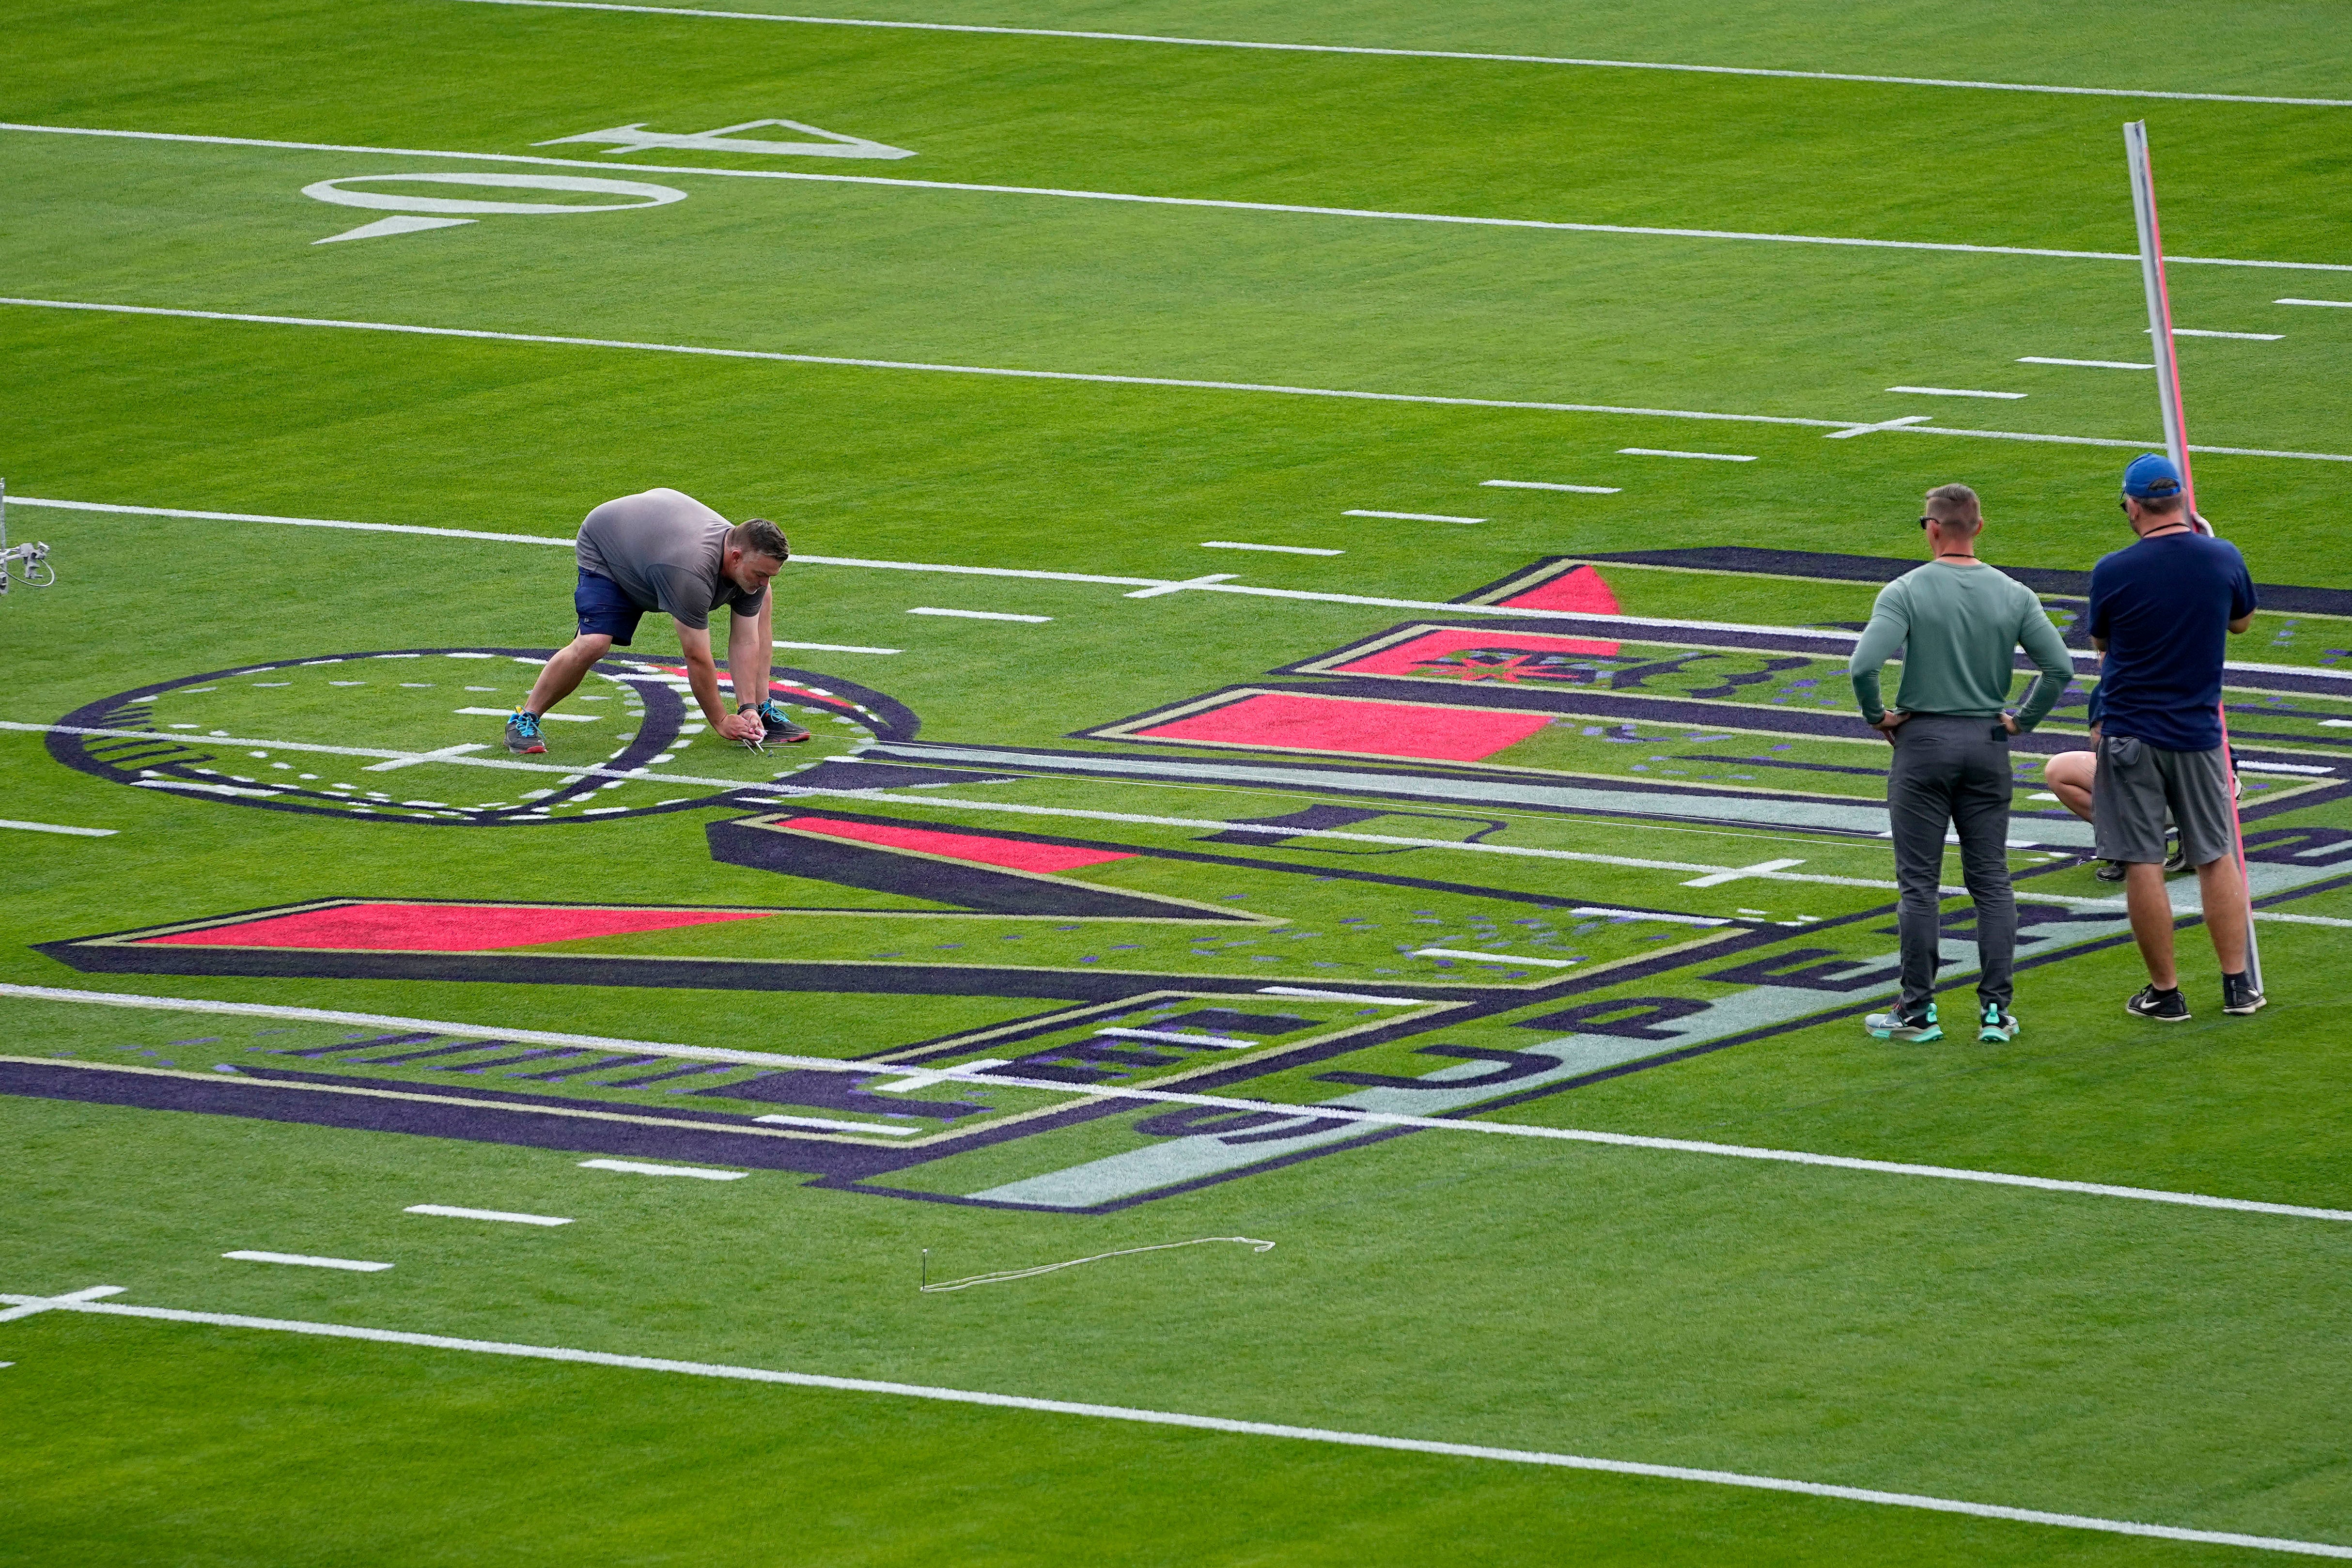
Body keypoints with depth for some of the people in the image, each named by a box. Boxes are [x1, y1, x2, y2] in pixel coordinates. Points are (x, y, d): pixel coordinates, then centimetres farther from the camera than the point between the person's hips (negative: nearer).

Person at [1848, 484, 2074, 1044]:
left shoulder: (1906, 592, -11)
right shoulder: (2013, 596, 0)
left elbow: (1864, 665, -22)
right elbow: (2060, 667, -5)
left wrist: (1877, 716, -5)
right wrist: (2022, 720, 6)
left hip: (1923, 744, -3)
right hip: (1988, 746, 3)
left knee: (1920, 884, 2)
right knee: (1991, 882, 8)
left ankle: (1918, 1010, 3)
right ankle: (1995, 1008, 5)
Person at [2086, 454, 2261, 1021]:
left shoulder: (2114, 572, -13)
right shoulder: (2223, 558, -6)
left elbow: (2099, 641, 4)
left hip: (2130, 734, -3)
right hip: (2198, 730, 3)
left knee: (2143, 866, 3)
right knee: (2217, 858, 13)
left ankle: (2165, 991, 6)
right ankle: (2238, 985, 14)